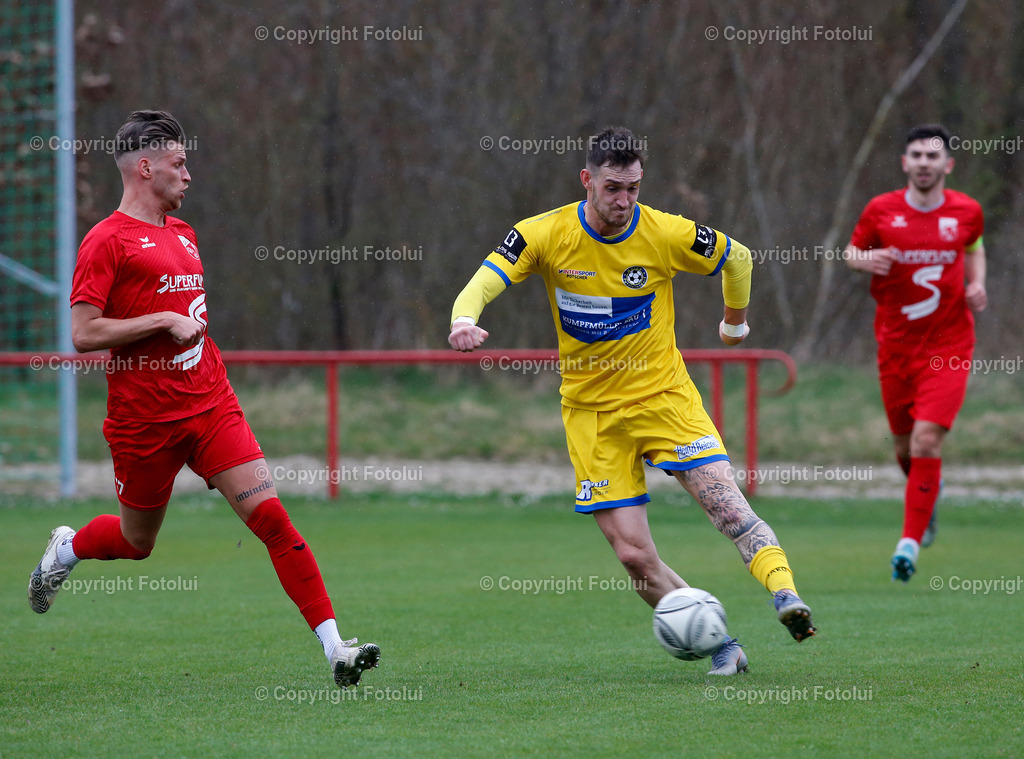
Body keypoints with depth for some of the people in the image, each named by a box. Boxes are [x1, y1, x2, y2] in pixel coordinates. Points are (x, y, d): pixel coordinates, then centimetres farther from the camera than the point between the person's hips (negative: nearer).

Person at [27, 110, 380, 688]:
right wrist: (165, 322, -17)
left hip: (212, 406, 5)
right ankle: (67, 549, 46)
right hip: (145, 419, -5)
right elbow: (84, 334, -16)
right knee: (137, 543, 12)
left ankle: (334, 646, -16)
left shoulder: (182, 234, 16)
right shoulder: (107, 241, -8)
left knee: (271, 515, -11)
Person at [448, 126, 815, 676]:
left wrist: (735, 322, 23)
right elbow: (481, 285, -13)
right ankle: (720, 647, 6)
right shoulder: (545, 235, -9)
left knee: (727, 506, -23)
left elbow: (738, 259, 10)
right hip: (592, 411, 1)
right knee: (634, 555, -5)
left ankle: (785, 594, -30)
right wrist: (464, 321, -36)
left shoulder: (668, 234, -9)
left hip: (664, 396, -1)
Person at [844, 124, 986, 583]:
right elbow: (851, 252, 9)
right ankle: (928, 493, 46)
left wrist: (977, 284, 1)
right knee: (905, 446, 11)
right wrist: (865, 260, -14)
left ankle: (910, 542, -10)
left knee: (926, 441, -16)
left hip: (948, 347, -2)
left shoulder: (966, 211, -1)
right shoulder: (881, 211, -4)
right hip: (896, 345, 2)